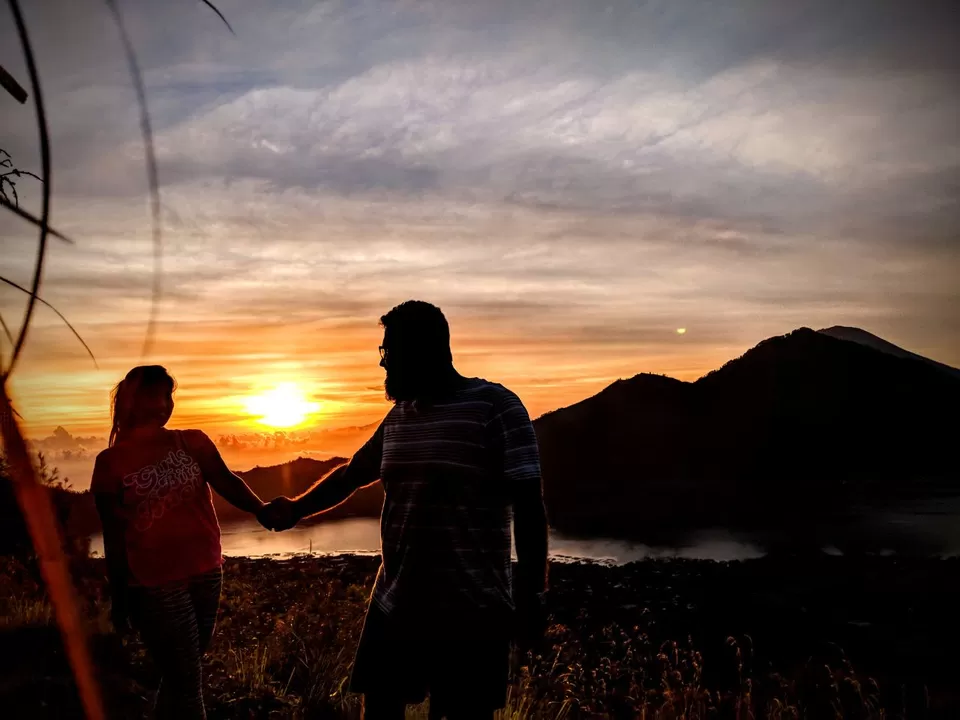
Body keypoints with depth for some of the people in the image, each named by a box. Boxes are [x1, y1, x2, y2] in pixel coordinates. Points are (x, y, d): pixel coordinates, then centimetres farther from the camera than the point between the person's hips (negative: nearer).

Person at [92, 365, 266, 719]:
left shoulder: (192, 443, 3)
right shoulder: (112, 461, -3)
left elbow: (226, 482, -13)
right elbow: (114, 537, -2)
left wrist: (264, 510, -31)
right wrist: (119, 598, -1)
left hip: (205, 574, 3)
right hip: (154, 584, -3)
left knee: (180, 676, 17)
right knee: (185, 680, 1)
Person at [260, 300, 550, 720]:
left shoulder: (494, 406, -13)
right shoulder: (399, 416, 9)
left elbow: (528, 506, -14)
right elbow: (351, 475, 24)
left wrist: (532, 595, -15)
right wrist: (296, 510, 23)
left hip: (470, 610, -7)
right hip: (395, 603, 7)